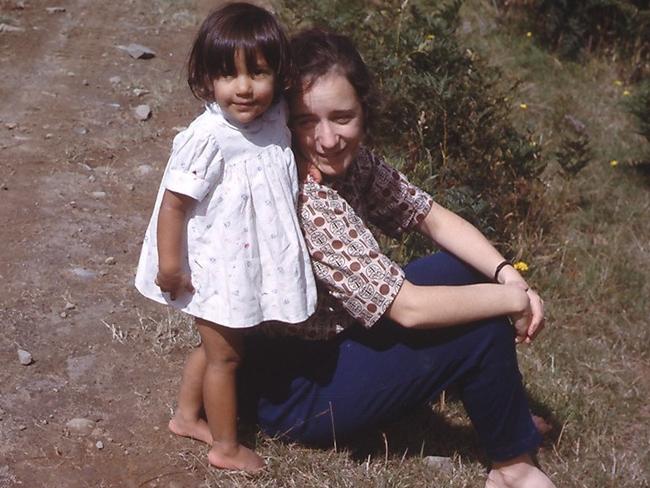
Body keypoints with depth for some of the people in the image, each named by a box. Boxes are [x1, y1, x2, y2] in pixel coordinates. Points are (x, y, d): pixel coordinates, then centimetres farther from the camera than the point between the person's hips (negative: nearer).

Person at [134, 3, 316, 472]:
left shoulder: (274, 119, -9)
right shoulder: (208, 138, -29)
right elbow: (173, 204, -22)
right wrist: (170, 267, -19)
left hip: (252, 263, 7)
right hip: (216, 268, -7)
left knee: (215, 346, 25)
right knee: (225, 355, 11)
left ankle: (187, 416, 48)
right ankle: (227, 447, 31)